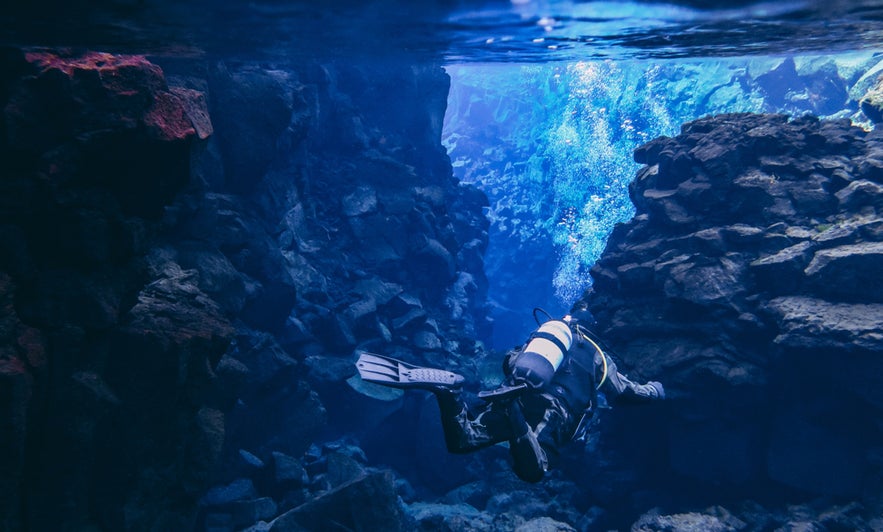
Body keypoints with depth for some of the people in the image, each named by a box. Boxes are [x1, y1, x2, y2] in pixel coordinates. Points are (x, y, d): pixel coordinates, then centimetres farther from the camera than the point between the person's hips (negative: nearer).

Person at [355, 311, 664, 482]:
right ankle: (516, 417, -47)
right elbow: (625, 394, 35)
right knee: (533, 471, -23)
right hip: (553, 408, -4)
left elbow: (510, 362, 47)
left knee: (461, 441, -2)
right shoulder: (596, 355, 28)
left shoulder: (548, 329, 37)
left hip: (515, 392, 4)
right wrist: (654, 390, 56)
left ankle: (448, 389, -29)